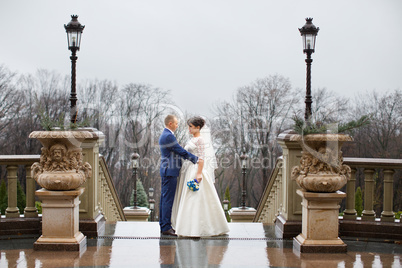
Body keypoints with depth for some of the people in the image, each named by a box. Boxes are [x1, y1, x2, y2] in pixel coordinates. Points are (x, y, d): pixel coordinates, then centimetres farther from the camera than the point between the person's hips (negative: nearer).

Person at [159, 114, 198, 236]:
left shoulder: (164, 135, 16)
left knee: (164, 199, 13)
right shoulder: (168, 136, -17)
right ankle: (166, 227, -5)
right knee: (168, 199, -8)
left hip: (166, 172, 11)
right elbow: (181, 151, -16)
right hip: (170, 172, -11)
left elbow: (178, 152, 19)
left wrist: (191, 158, 13)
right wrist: (196, 159, -8)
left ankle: (163, 225, 18)